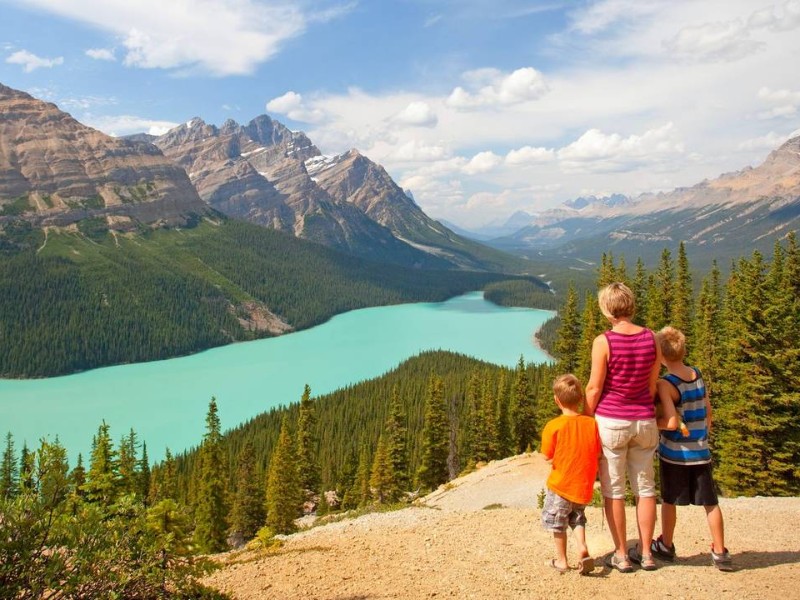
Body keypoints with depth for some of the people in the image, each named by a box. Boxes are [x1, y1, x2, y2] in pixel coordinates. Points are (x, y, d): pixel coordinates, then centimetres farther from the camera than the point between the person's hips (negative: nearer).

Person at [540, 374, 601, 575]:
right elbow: (598, 452, 2)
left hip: (560, 486, -4)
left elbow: (547, 455, -11)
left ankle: (562, 560, 24)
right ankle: (583, 548, 4)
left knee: (557, 523, 15)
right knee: (577, 518, 24)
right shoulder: (592, 423, -6)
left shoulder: (553, 426, -16)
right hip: (584, 487, 4)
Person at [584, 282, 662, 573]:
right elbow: (653, 385, 5)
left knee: (613, 490, 8)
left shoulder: (603, 342, -15)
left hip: (611, 421, -4)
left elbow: (594, 388, -12)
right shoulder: (651, 339, -1)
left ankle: (621, 555, 15)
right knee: (645, 487, 15)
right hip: (644, 421, 5)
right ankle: (645, 553, 24)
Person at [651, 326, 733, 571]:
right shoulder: (698, 375, 2)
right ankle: (720, 553, 15)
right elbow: (708, 412, 10)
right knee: (710, 503, 10)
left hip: (674, 452, -5)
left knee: (669, 501, 11)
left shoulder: (665, 384, -17)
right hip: (700, 451, 5)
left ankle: (666, 546, 25)